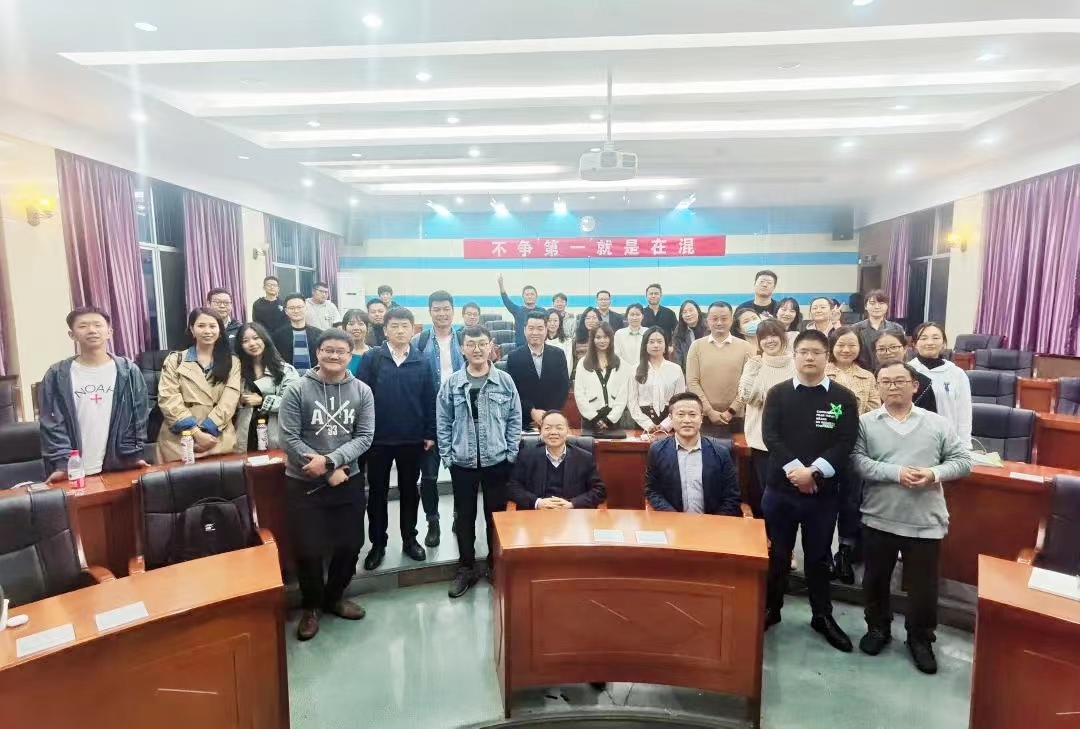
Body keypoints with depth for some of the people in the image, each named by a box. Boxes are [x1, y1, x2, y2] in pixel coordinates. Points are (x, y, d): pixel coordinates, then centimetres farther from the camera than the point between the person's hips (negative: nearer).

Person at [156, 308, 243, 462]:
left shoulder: (232, 362, 9)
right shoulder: (175, 360, 10)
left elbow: (229, 401, -2)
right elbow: (168, 399, -1)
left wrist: (207, 430, -14)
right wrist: (196, 432, -11)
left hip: (220, 441, 0)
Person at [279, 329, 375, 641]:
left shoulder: (362, 392, -2)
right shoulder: (297, 391, -9)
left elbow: (364, 437, -6)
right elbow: (290, 438, -12)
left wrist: (330, 460, -20)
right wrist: (329, 473, -15)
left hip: (349, 481, 3)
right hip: (304, 483, -2)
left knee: (350, 544, 13)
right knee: (308, 548, 7)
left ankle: (334, 596, 37)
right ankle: (310, 605, 31)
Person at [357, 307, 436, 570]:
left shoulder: (422, 361, 0)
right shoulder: (371, 358, -5)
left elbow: (430, 399, 2)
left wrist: (430, 433, 0)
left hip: (412, 439, 1)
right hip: (378, 438, -1)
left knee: (410, 490, 14)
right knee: (377, 492, 11)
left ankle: (409, 539, 30)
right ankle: (378, 543, 25)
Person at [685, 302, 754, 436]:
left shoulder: (744, 347, 3)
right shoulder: (697, 346, 3)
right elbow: (692, 382, -2)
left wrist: (731, 411, -7)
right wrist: (709, 411, -9)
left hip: (735, 417, 0)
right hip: (703, 416, 0)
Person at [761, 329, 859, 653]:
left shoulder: (844, 398, 0)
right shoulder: (778, 393, 1)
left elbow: (846, 443, -8)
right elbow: (770, 436, -8)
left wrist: (813, 471, -18)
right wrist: (795, 469, -20)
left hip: (823, 491, 0)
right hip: (780, 487, 0)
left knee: (818, 555, 14)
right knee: (777, 553, 12)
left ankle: (823, 616, 31)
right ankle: (770, 609, 29)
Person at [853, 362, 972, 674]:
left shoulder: (938, 423, 2)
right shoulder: (866, 422, -3)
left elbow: (963, 460, 2)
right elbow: (857, 461, -13)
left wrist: (935, 473, -15)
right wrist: (896, 473, -22)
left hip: (925, 522, 1)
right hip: (878, 519, 0)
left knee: (923, 585, 12)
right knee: (875, 579, 15)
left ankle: (920, 639, 33)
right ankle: (878, 628, 36)